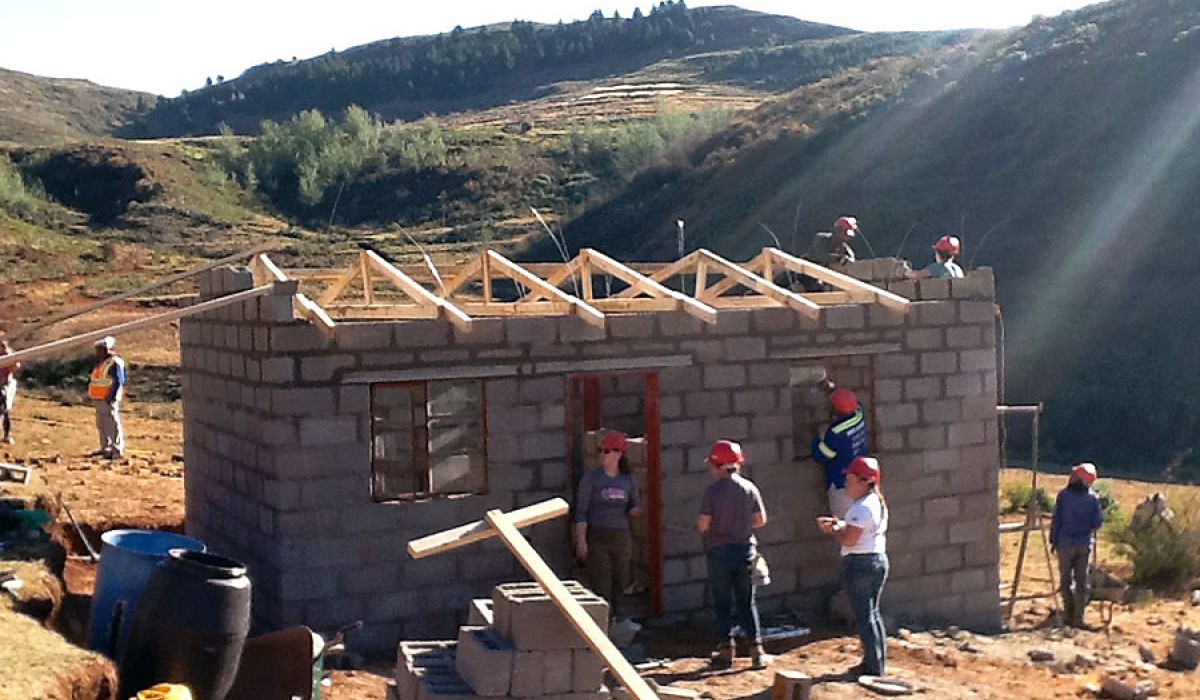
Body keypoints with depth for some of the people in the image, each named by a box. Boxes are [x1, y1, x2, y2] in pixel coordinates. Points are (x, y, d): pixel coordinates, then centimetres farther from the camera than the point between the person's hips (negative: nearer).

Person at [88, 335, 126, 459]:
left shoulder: (115, 363, -12)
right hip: (99, 399, 10)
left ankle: (117, 450, -12)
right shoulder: (99, 363, 19)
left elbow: (119, 382, -17)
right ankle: (105, 448, 24)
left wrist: (112, 396, -23)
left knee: (113, 424, -11)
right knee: (101, 424, 15)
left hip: (109, 399, -10)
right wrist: (92, 395, 19)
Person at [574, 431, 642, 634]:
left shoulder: (628, 479, 5)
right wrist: (580, 540, -13)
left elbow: (635, 507, 15)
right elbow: (581, 510, -6)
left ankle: (618, 617, 26)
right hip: (596, 536, -4)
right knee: (600, 581, -6)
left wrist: (635, 510, -11)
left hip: (621, 535, 4)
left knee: (620, 579, 11)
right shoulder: (591, 477, -4)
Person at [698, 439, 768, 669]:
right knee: (747, 601, 12)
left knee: (722, 603, 6)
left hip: (719, 551, -3)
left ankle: (726, 651, 7)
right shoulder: (749, 487, -1)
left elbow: (703, 525, -14)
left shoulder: (713, 490, -13)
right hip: (745, 549, 3)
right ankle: (756, 648, 8)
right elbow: (760, 520, 3)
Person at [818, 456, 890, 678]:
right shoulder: (878, 503, 11)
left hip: (859, 563, -10)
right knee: (873, 613, 18)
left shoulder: (861, 507, -19)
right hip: (879, 560, 10)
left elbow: (848, 540, -23)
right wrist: (839, 524, 8)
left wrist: (834, 530, -5)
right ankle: (879, 663, 25)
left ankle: (873, 666, 2)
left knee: (864, 616, -2)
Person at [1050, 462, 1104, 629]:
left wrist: (1053, 540, 2)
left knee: (1067, 580, 10)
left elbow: (1056, 520, -8)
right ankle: (1078, 618, 5)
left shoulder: (1064, 495, -10)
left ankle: (1070, 615, 9)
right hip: (1085, 544, 2)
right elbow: (1098, 522, -2)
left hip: (1065, 543, -2)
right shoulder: (1093, 498, -4)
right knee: (1082, 581, 7)